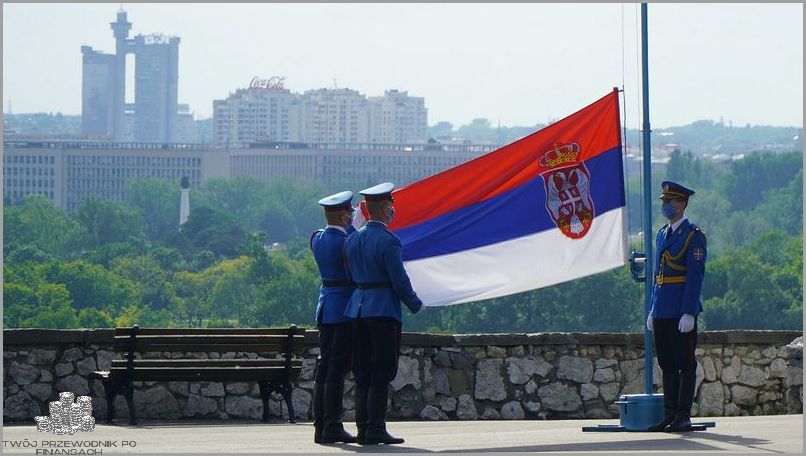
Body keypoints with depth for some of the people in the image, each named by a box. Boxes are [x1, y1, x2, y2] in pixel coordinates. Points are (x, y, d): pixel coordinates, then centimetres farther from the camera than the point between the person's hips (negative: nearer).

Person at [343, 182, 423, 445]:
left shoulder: (352, 239, 9)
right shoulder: (388, 241, -13)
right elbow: (400, 280, -13)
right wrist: (415, 305, 2)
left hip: (358, 308, 7)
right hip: (384, 310, -7)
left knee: (363, 374, 9)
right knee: (381, 374, -4)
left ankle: (363, 429, 8)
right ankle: (375, 429, -6)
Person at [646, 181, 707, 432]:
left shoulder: (694, 235, -7)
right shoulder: (662, 234, 16)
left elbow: (695, 276, -12)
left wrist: (689, 313, -18)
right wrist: (652, 310, 16)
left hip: (682, 313, -8)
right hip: (662, 312, 8)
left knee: (685, 364, -3)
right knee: (667, 364, 9)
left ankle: (683, 417, 0)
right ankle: (669, 416, 13)